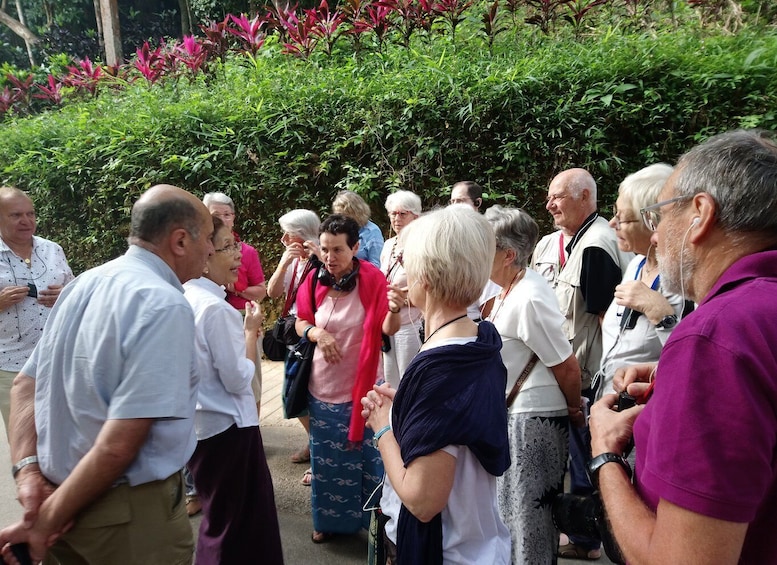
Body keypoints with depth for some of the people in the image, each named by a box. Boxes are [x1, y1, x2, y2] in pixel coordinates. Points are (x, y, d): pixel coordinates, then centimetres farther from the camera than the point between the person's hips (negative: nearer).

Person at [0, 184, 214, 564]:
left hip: (61, 488, 8)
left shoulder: (83, 285, 3)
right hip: (129, 512, -7)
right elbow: (119, 444, -28)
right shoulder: (165, 305, -23)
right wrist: (48, 520, -16)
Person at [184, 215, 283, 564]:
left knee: (220, 515, 26)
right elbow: (238, 381, -21)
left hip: (201, 422, 9)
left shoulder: (186, 298, 3)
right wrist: (251, 331, -10)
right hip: (227, 426, -9)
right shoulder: (215, 307, -24)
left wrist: (242, 331, 5)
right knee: (230, 522, 11)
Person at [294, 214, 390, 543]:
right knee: (328, 459, 19)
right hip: (323, 386, 4)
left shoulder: (372, 279, -16)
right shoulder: (315, 279, -6)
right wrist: (316, 333, -16)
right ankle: (330, 519, 40)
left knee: (368, 456, 9)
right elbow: (300, 323, 5)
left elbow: (386, 328, -17)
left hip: (363, 386, -3)